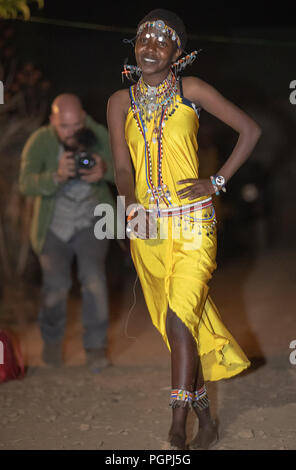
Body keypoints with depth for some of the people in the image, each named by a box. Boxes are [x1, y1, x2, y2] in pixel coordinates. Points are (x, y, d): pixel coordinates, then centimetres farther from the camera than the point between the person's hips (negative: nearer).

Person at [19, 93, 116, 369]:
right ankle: (52, 341, 18)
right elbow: (26, 184, -27)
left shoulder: (98, 135, -12)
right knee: (56, 284, -11)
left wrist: (105, 169, -32)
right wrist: (57, 176, -46)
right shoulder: (39, 142, -17)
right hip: (54, 226, -1)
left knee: (94, 278, -17)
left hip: (91, 222, 1)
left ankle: (96, 347, -2)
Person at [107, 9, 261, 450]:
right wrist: (132, 204, -19)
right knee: (179, 326, 9)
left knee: (179, 319, -14)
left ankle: (177, 428, -10)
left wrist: (218, 181, -3)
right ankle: (205, 419, 21)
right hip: (147, 229, 4)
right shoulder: (121, 101, 8)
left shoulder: (191, 90, 0)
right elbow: (122, 165, 0)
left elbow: (250, 129, 4)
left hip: (192, 223, -3)